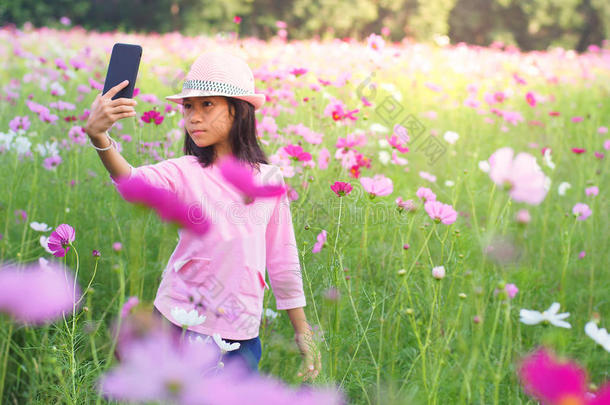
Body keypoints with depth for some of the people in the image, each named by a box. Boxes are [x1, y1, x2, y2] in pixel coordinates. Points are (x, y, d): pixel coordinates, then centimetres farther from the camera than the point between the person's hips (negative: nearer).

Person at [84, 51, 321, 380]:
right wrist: (99, 137, -48)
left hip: (243, 334, 2)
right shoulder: (185, 173, -6)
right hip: (182, 326, -2)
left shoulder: (269, 179, 4)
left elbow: (282, 258, 12)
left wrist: (302, 330, 15)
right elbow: (133, 181, -28)